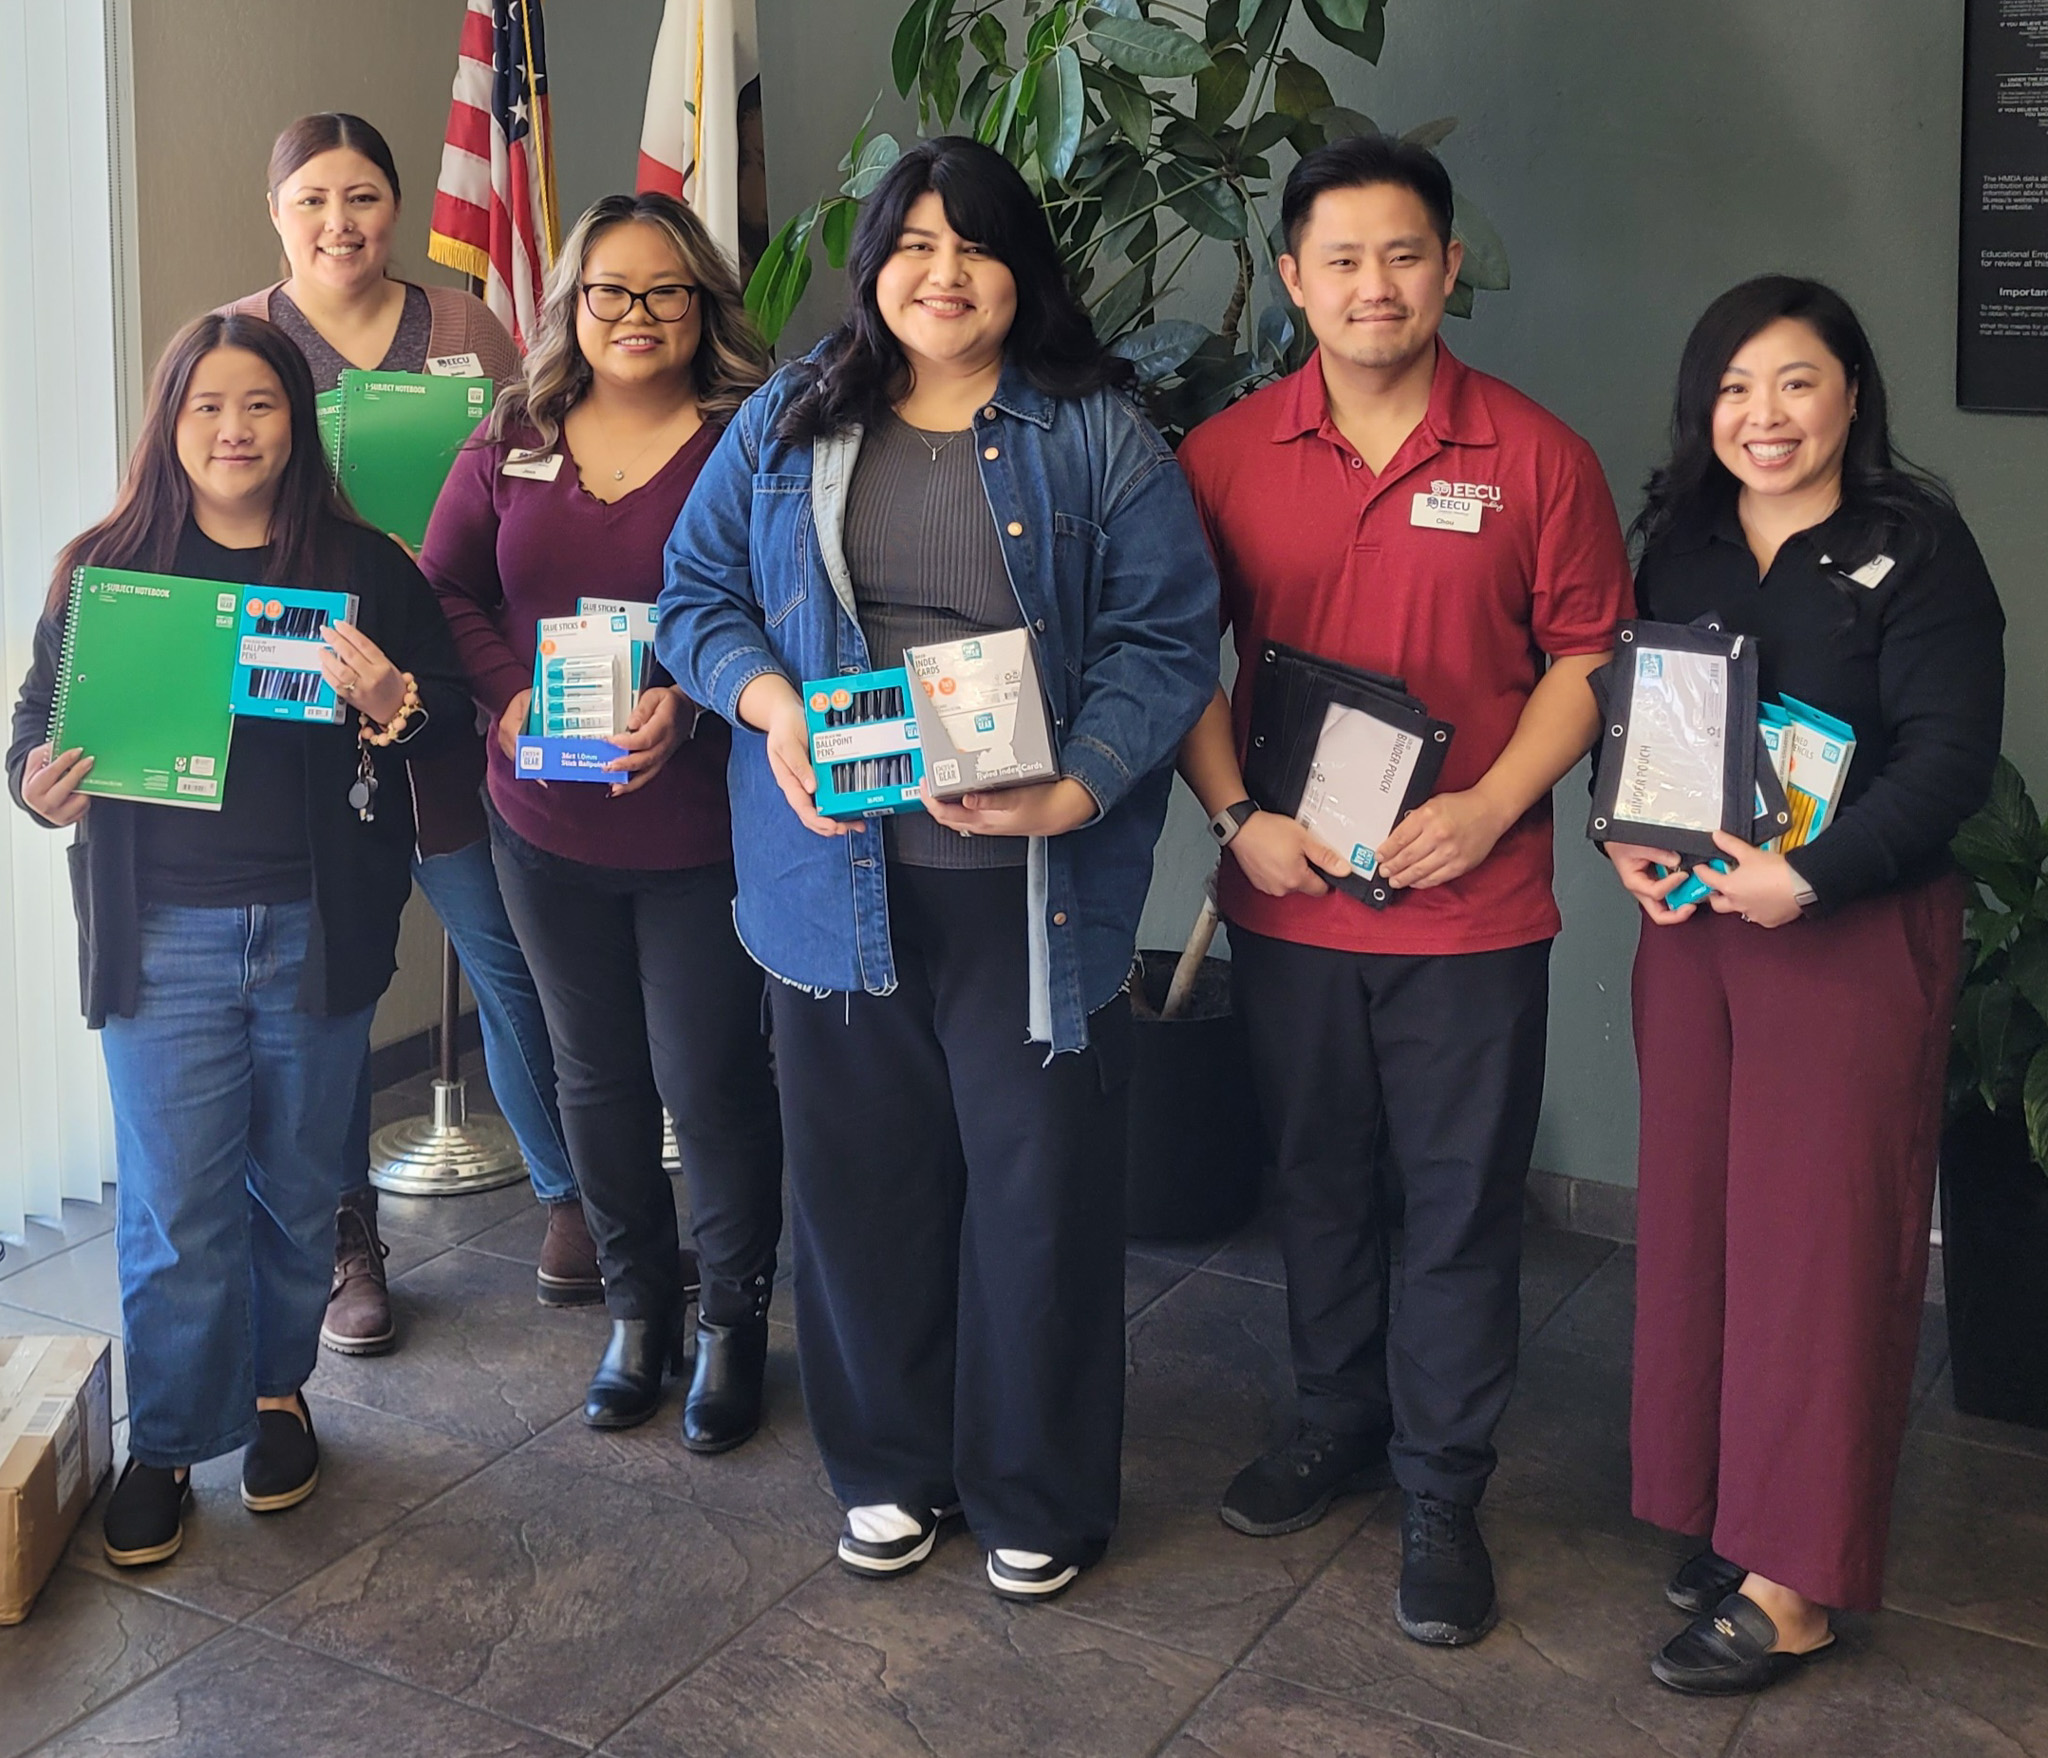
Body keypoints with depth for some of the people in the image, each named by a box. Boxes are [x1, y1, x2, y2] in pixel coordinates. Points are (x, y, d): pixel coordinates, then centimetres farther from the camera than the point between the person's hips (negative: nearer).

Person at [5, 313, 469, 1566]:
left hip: (317, 930, 1)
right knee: (173, 1204, 2)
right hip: (163, 935, -1)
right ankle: (165, 1443, 18)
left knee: (299, 1187, 15)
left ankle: (277, 1391, 35)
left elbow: (451, 706, 3)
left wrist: (390, 702, -19)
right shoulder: (103, 567, 2)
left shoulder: (363, 566, 1)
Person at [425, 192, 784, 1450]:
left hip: (701, 827, -4)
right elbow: (443, 588, 9)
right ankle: (638, 1305, 34)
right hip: (548, 825, 4)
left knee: (709, 1076, 3)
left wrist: (695, 699, -26)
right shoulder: (513, 446, 6)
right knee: (597, 1073, 16)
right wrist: (508, 694, -8)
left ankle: (735, 1319, 24)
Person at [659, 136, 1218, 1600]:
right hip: (837, 869, 2)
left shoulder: (1098, 435, 1)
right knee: (863, 1176, 12)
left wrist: (1075, 792, -19)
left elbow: (1167, 637, -4)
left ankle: (1037, 1493, 25)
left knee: (1040, 1186, 5)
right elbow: (699, 590, 9)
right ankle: (890, 1465, 32)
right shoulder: (790, 424, 9)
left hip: (1031, 884, -2)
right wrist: (769, 704, -12)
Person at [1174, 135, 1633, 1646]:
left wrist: (1489, 807, -14)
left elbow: (1589, 655, -1)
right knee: (1317, 1181, 17)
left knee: (1461, 1205, 6)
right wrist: (1236, 814, -9)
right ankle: (1338, 1423, 37)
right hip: (1288, 895, 2)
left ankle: (1443, 1490, 22)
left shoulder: (1534, 454, -4)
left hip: (1470, 908, -2)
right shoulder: (1226, 456, 0)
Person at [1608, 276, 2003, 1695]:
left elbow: (1951, 756, -13)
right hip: (1691, 921, 6)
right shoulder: (1679, 541, 10)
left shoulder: (1917, 548, -7)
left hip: (1855, 928, -5)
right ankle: (1719, 1513, 24)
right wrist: (1624, 840, -4)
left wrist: (1810, 876, -22)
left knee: (1822, 1231, -2)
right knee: (1694, 1213, 9)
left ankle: (1796, 1580, 7)